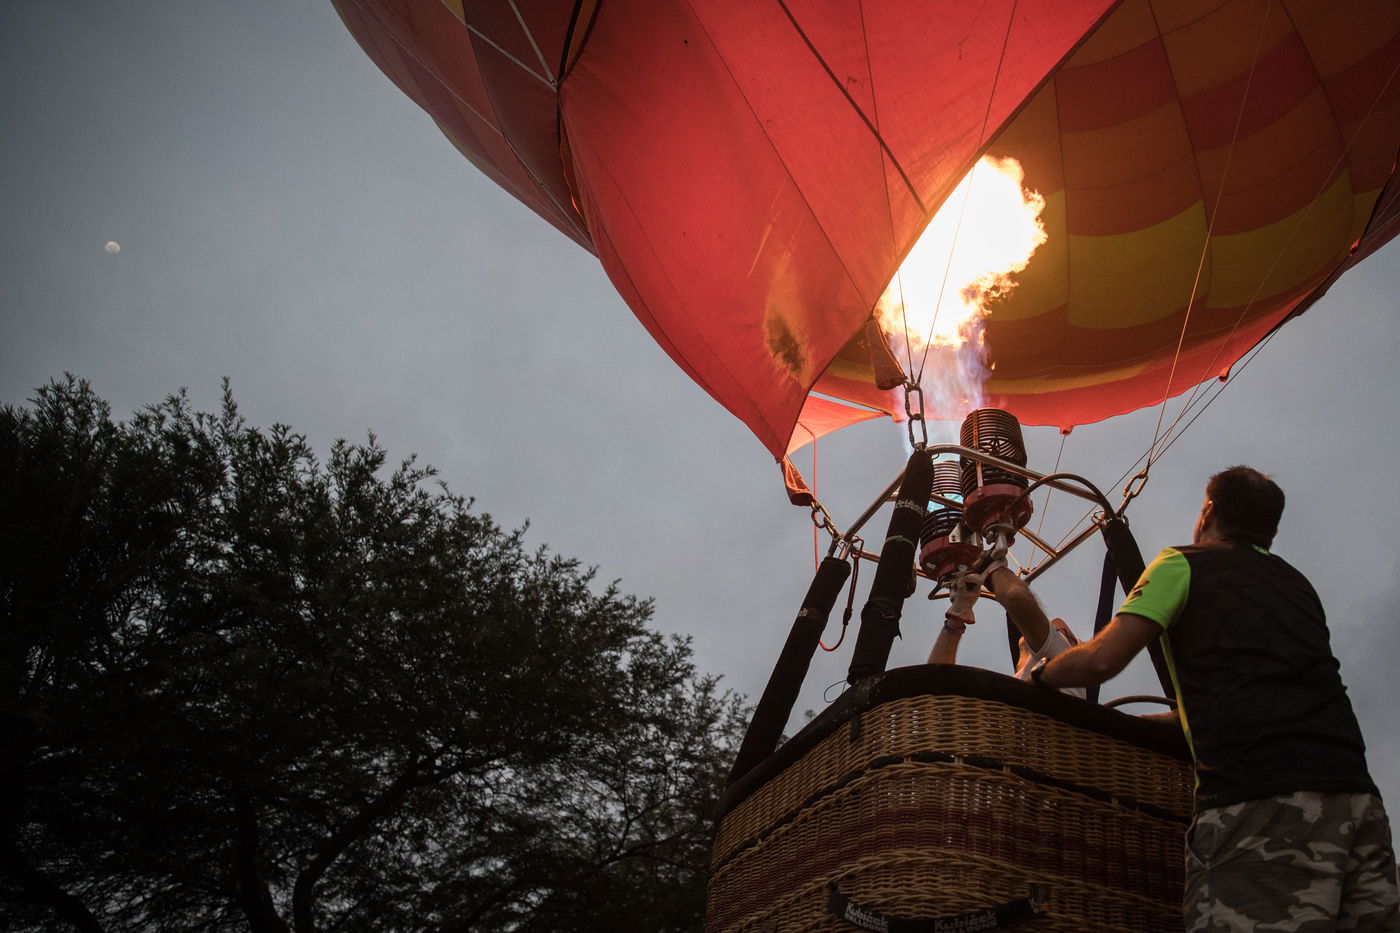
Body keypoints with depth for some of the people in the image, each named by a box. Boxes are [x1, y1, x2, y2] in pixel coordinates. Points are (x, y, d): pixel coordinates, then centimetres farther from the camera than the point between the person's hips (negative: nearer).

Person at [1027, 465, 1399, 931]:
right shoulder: (1297, 584, 29)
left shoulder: (1185, 564, 10)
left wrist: (1038, 672, 18)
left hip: (1260, 801, -7)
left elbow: (1101, 660, -2)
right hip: (1359, 799, 7)